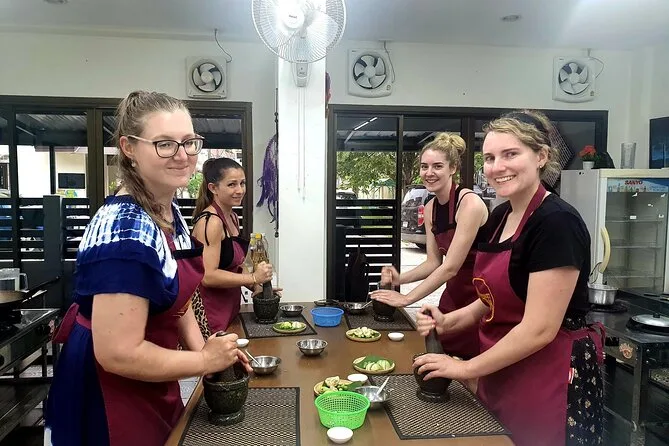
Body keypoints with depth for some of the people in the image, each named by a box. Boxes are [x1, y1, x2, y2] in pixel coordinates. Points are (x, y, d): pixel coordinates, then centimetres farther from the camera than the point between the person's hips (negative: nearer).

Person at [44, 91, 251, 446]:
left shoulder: (169, 210, -1)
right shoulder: (127, 232, -30)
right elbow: (118, 354, -30)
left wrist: (204, 349, -4)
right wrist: (205, 360, -19)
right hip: (108, 400, -8)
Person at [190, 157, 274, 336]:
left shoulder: (232, 217, 10)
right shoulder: (210, 221, -17)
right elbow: (208, 276, -23)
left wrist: (256, 287, 7)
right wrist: (253, 278, -18)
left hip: (230, 308, 9)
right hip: (209, 313, -9)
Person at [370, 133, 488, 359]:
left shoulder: (470, 203, -21)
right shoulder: (430, 208, 2)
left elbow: (451, 267, -22)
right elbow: (434, 262, 6)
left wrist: (406, 298, -20)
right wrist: (400, 278, -11)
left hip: (480, 296, -6)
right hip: (453, 295, 6)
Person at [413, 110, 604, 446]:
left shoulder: (557, 222, -21)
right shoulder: (500, 216, 3)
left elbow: (539, 329, -23)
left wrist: (466, 368, -15)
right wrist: (448, 322, -4)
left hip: (550, 380, -7)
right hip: (502, 374, 8)